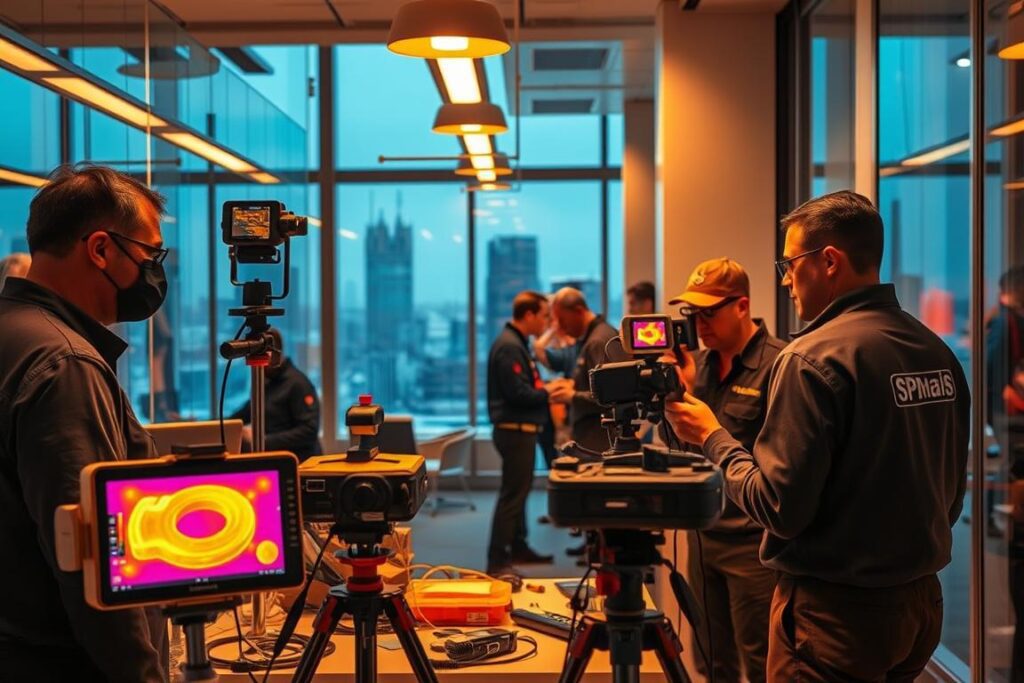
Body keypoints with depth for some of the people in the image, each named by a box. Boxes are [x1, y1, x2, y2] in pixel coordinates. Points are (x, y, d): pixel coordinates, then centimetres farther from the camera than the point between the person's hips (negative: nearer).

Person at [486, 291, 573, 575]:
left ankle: (518, 548, 30)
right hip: (516, 429, -11)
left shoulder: (517, 344, 16)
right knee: (512, 495, -8)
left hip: (520, 429, 11)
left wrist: (547, 387, 5)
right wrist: (548, 393, -11)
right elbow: (517, 393, -23)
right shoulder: (509, 347, -18)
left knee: (518, 491, 18)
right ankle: (497, 562, -5)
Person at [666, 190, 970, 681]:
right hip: (922, 603, 7)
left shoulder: (814, 359, -19)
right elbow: (952, 494, 11)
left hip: (837, 610, -7)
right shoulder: (939, 354, 3)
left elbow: (779, 507, -18)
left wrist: (712, 437, -6)